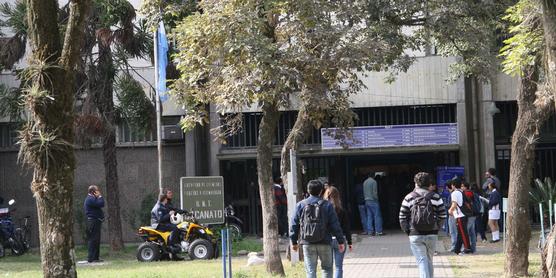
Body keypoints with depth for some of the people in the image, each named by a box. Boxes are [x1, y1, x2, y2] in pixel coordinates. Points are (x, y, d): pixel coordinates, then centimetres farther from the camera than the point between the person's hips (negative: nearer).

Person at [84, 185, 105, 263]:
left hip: (95, 221, 11)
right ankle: (91, 258, -12)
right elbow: (101, 204, -20)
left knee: (96, 240, 13)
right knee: (93, 240, -11)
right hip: (93, 221, -11)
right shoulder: (90, 199, -13)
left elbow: (100, 205, 20)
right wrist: (100, 196, -9)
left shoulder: (92, 198, 21)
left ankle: (95, 257, 17)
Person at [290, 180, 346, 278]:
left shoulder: (300, 205, 2)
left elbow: (294, 225, 4)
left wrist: (294, 242, 12)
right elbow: (335, 225, -2)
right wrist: (340, 241, 3)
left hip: (307, 244, 1)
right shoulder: (327, 205, -2)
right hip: (324, 243, -1)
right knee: (327, 268, 14)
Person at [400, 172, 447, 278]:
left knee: (422, 261, -3)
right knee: (429, 260, 18)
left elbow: (402, 218, -2)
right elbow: (443, 216, -2)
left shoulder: (409, 198, -2)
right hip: (432, 235, 2)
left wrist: (407, 231, 9)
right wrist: (436, 228, 11)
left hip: (415, 235, -2)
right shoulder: (435, 197, 0)